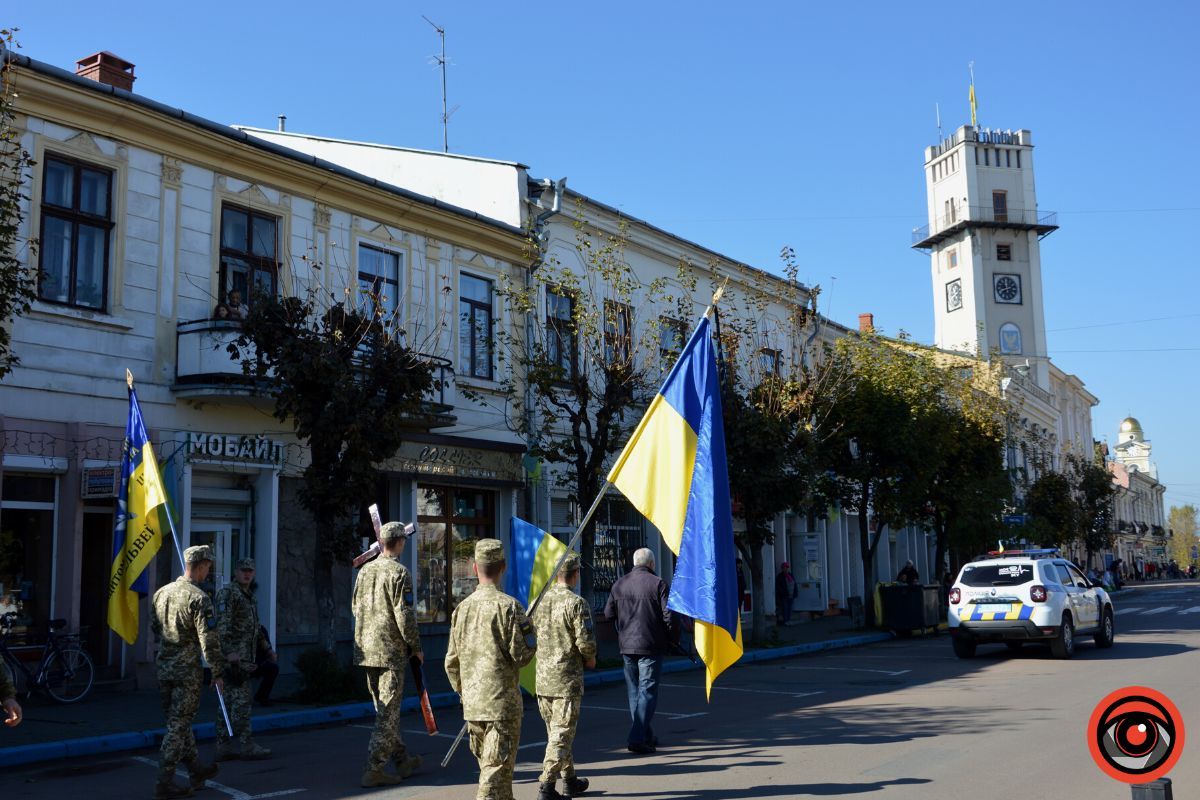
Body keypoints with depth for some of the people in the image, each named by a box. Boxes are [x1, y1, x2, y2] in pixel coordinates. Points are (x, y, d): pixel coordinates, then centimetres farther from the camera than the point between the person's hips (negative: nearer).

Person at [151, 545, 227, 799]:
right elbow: (209, 639, -18)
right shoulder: (198, 598, -17)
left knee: (180, 721, 18)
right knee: (178, 725, -1)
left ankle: (197, 769, 32)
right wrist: (218, 672, -10)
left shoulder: (162, 592, 5)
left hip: (164, 668, 7)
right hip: (188, 671, -7)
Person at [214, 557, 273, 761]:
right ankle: (245, 744, -7)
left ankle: (223, 746, 12)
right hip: (234, 656, -9)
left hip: (244, 657, 10)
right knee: (241, 700, -9)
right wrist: (229, 651, -26)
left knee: (228, 701, 9)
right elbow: (222, 624, -19)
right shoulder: (228, 593, -9)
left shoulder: (249, 597, 21)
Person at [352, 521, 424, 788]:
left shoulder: (366, 570, 8)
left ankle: (402, 760, 28)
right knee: (388, 711, -2)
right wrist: (416, 647, -6)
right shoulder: (399, 573, -13)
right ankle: (374, 769, -4)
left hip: (365, 649, 8)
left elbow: (355, 606, 17)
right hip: (391, 649, -7)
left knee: (385, 709, 16)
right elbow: (405, 615, -16)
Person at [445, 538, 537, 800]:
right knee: (497, 769, -4)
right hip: (502, 702, -6)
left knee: (488, 766, 19)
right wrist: (530, 631, 5)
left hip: (472, 704, 6)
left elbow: (451, 662, 11)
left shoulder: (462, 607, 6)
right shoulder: (507, 605, -13)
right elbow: (521, 655, -14)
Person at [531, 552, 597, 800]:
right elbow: (585, 640, -18)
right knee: (561, 733, -1)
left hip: (543, 677, 6)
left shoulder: (541, 600, 4)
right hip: (567, 678, -6)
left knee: (555, 731, 16)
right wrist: (590, 658, 2)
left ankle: (570, 780, 28)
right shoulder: (576, 603, -14)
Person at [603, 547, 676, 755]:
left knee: (634, 691, 16)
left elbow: (608, 614, 8)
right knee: (647, 691, -1)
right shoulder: (658, 584, -9)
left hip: (627, 645, 5)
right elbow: (669, 615, -12)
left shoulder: (619, 583, 4)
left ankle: (646, 736, 24)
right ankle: (637, 738, -10)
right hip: (651, 645, -5)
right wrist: (672, 637, 4)